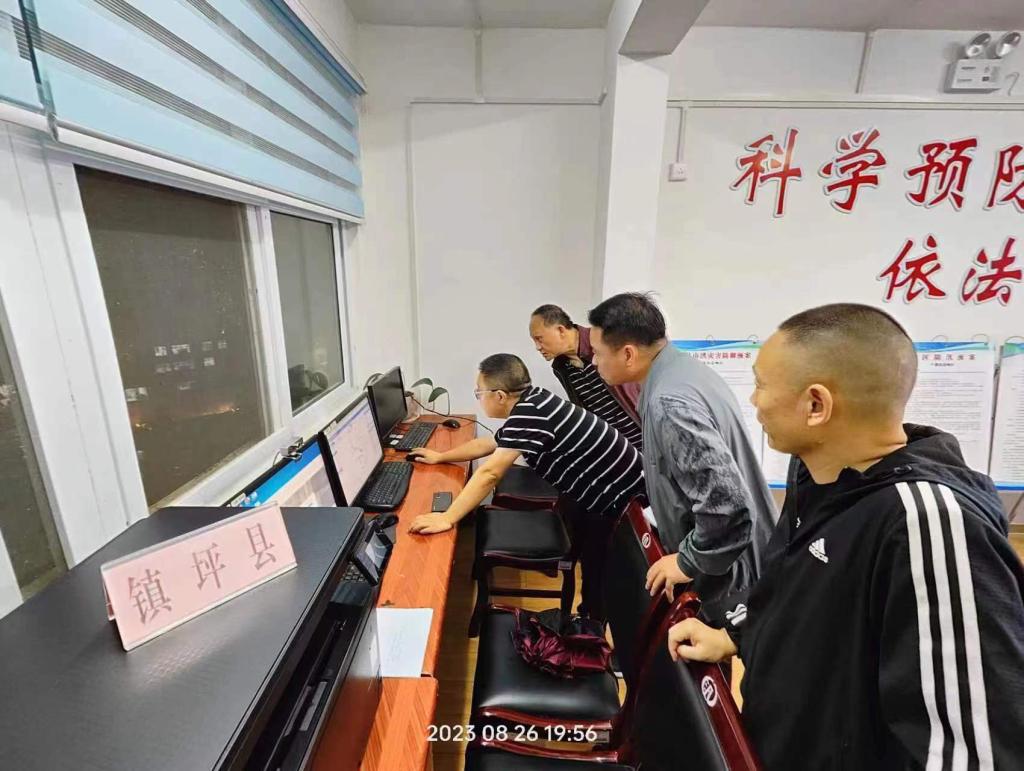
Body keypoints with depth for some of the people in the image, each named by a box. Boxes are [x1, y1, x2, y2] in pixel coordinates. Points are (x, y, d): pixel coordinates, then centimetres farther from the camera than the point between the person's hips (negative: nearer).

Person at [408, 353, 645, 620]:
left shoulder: (529, 413, -28)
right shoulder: (529, 404, 4)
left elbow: (490, 473, -32)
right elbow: (489, 444, 16)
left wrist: (447, 518, -27)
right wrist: (440, 457, 22)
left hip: (622, 502, -9)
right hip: (600, 498, 9)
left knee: (605, 581, 11)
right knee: (592, 569, 24)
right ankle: (588, 617, 43)